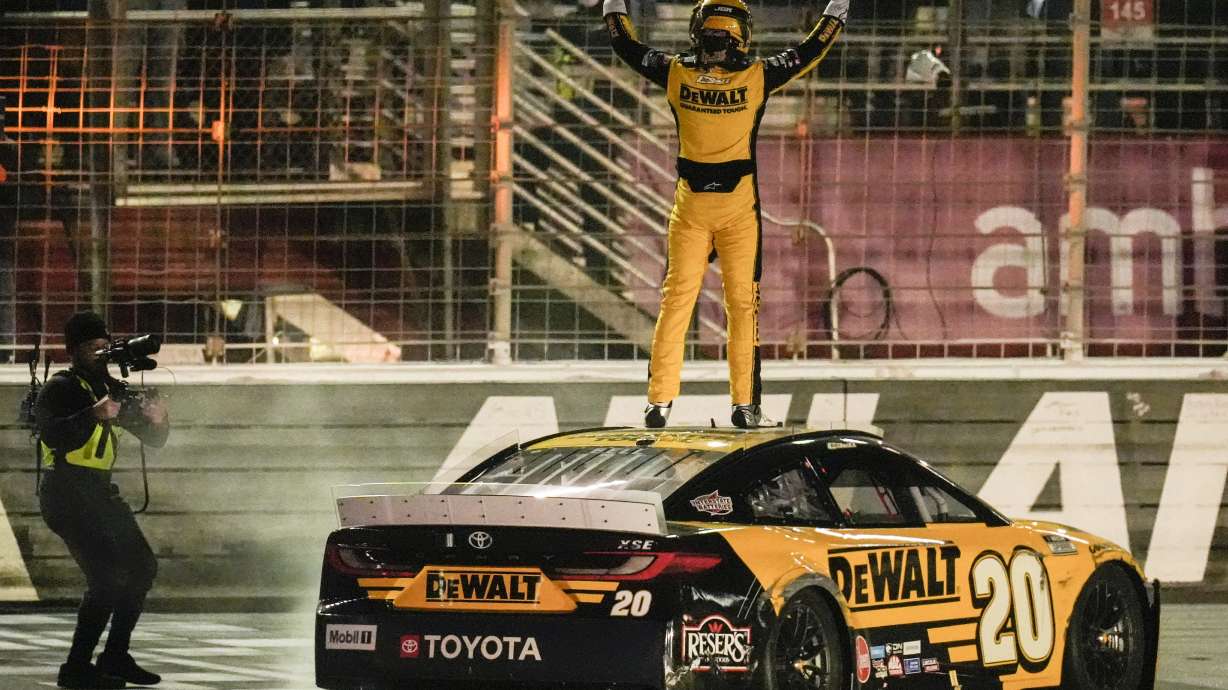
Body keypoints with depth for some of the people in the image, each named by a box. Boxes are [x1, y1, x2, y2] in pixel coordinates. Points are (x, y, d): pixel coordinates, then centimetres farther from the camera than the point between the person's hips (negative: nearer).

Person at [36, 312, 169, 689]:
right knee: (107, 576, -19)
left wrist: (156, 420, -11)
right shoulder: (59, 389, -8)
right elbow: (52, 434, -27)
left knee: (142, 567, 8)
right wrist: (93, 415, -40)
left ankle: (115, 658, 17)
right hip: (67, 492, -9)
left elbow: (153, 440, 13)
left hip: (100, 491, 9)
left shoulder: (111, 388, 15)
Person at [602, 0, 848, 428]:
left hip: (690, 204, 2)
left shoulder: (675, 74, -5)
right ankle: (744, 405, 4)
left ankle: (659, 401, 2)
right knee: (742, 304, 4)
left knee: (676, 301, 5)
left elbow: (626, 45, 11)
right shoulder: (757, 77, -9)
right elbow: (810, 51, 5)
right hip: (739, 206, -2)